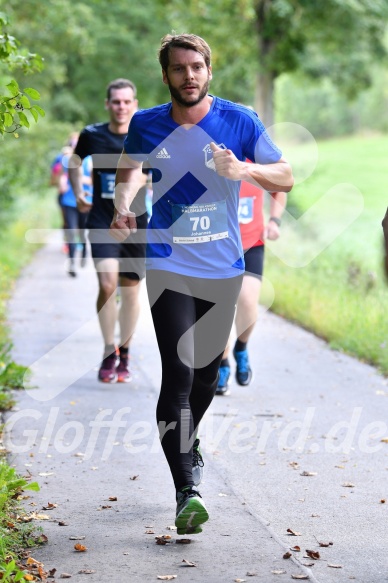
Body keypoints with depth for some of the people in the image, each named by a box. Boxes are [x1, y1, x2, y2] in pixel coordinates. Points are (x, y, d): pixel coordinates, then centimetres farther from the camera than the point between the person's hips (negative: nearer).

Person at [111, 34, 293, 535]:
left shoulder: (240, 122, -6)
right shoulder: (145, 126, -4)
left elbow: (285, 177, -1)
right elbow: (128, 169, 16)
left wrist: (243, 170, -21)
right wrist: (122, 205, -5)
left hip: (223, 267, 2)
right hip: (168, 266, -2)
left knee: (207, 370, 15)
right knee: (178, 372, -15)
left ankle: (187, 437, 47)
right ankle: (187, 491, -15)